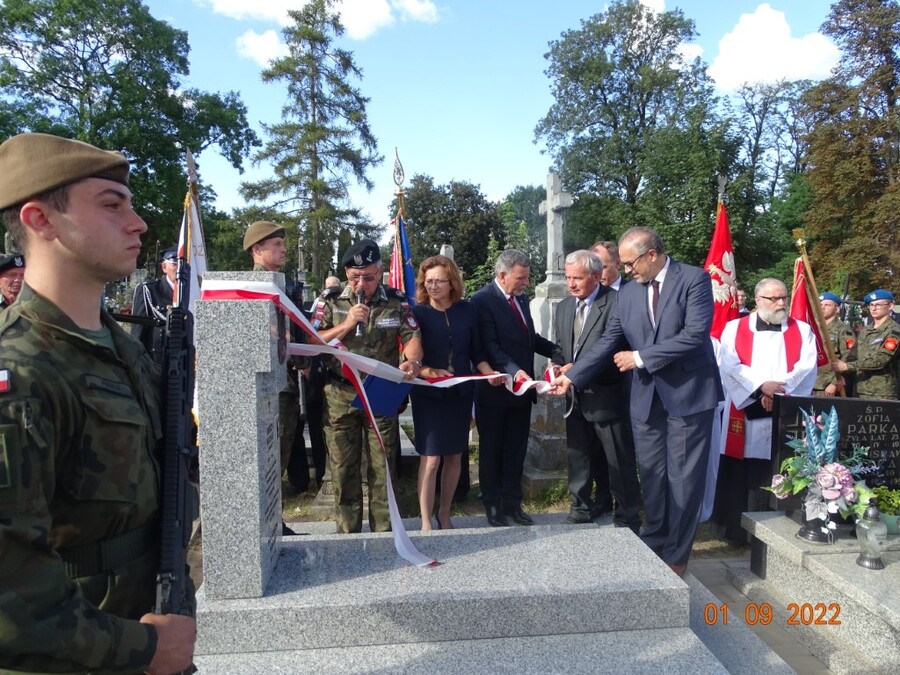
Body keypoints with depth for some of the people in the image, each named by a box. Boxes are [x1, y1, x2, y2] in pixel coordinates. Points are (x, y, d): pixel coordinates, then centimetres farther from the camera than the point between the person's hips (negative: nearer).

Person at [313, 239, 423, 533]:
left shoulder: (396, 300, -1)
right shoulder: (331, 300, 0)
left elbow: (413, 337, -7)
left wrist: (412, 361, -29)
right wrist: (347, 325, -18)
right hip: (339, 395, 1)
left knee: (382, 467, 7)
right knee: (343, 468, 9)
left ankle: (383, 532, 19)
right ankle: (347, 533, 22)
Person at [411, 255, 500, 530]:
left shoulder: (467, 310, 1)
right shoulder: (416, 312, -8)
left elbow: (476, 352, 8)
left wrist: (490, 373, -8)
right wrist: (428, 372, -27)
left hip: (461, 393, 4)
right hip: (428, 394, -3)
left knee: (455, 457, 13)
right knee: (430, 459, -5)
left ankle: (445, 514, 30)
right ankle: (426, 523, 5)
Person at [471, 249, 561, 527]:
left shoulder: (520, 298, 11)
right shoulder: (482, 300, -13)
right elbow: (490, 347, -21)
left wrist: (559, 351, 3)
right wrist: (514, 371, -33)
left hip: (521, 388, 7)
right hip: (494, 389, -7)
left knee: (516, 449, 13)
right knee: (491, 449, 9)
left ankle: (512, 503, 25)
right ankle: (493, 505, 22)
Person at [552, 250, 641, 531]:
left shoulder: (616, 303, -13)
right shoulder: (563, 307, 11)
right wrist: (558, 367, -5)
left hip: (606, 396, -7)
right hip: (576, 398, 7)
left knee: (619, 463, 5)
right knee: (578, 458, 18)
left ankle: (627, 520, 19)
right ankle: (582, 510, 33)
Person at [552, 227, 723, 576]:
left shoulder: (695, 279, -8)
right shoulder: (628, 291, 7)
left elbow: (694, 334, -19)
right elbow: (609, 341, 7)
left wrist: (640, 358, -15)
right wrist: (572, 377, -1)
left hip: (688, 393, -4)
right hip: (646, 396, 5)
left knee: (683, 479, 4)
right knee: (651, 476, 11)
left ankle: (676, 557, 18)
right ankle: (654, 544, 27)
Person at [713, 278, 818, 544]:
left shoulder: (803, 331, 13)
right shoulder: (734, 328, 9)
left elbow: (807, 369, -1)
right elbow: (730, 366, -5)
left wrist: (779, 391, -14)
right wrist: (761, 385, -17)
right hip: (745, 414, 0)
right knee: (738, 475, 1)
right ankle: (736, 530, 11)